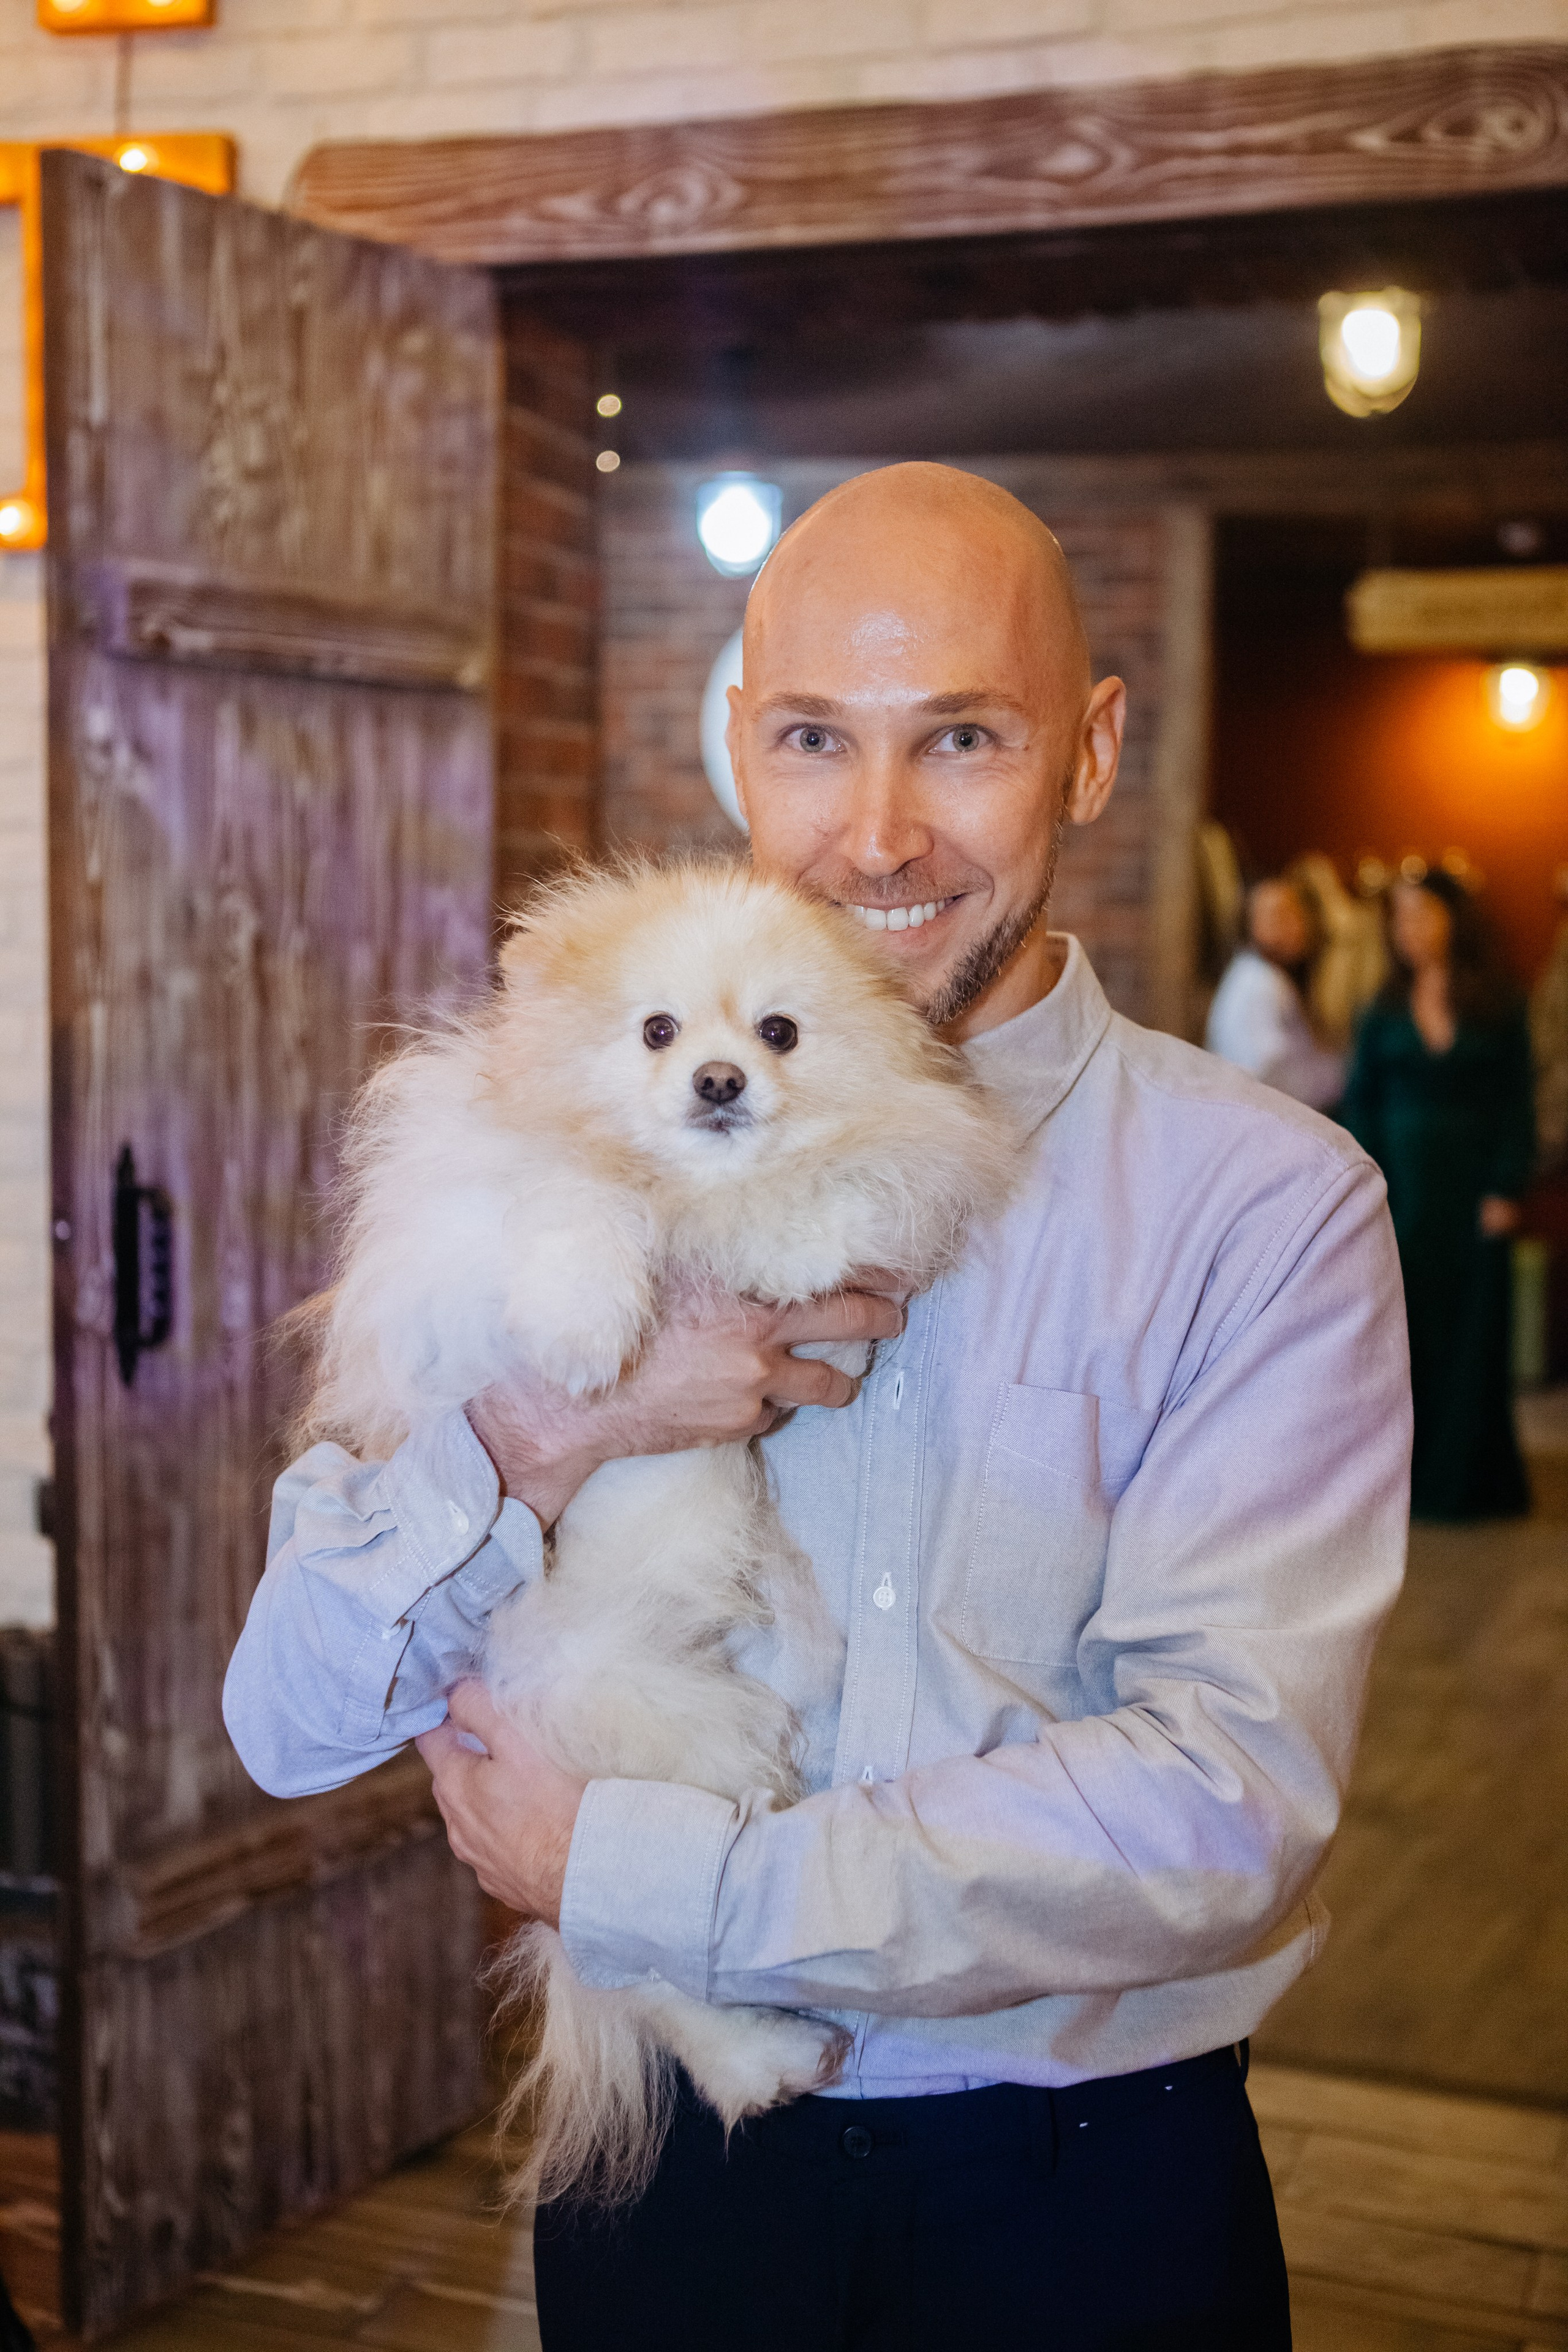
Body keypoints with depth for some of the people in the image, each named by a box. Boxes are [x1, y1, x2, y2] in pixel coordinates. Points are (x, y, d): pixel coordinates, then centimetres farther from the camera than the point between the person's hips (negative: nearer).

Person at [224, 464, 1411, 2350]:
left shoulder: (1267, 1203, -12)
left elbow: (1225, 1803, -21)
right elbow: (289, 1721, -6)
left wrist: (619, 1877, -19)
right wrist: (550, 1433, -24)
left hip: (1087, 2200, -2)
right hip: (674, 2172, 3)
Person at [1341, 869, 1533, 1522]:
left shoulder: (1497, 1009, 3)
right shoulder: (1386, 1013, 7)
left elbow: (1517, 1107, 0)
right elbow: (1359, 1103, 5)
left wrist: (1505, 1189, -10)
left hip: (1471, 1190, -1)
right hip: (1401, 1189, 1)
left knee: (1472, 1330, 2)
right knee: (1403, 1327, 0)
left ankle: (1468, 1476, 11)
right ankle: (1402, 1473, 9)